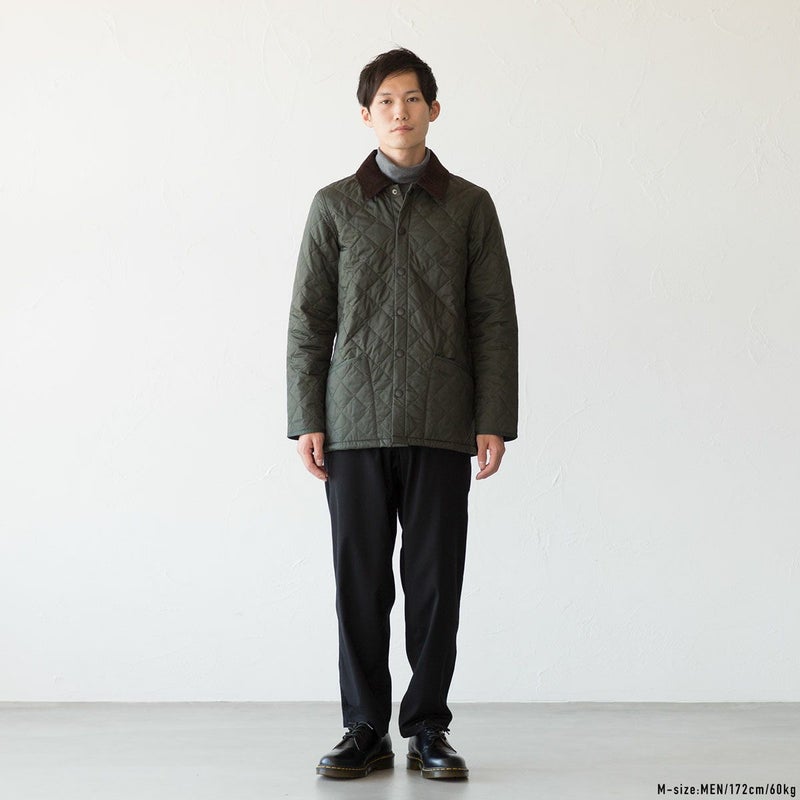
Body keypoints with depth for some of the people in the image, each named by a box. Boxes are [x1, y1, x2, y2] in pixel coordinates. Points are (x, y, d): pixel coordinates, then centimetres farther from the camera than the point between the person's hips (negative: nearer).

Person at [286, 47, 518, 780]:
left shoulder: (470, 206, 7)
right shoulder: (335, 206, 8)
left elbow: (495, 320, 4)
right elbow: (308, 319, 6)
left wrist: (495, 422, -3)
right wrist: (305, 421, -2)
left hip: (441, 426, 0)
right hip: (355, 424, 0)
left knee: (435, 580, 2)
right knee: (360, 581, 3)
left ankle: (429, 730, 14)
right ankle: (366, 732, 14)